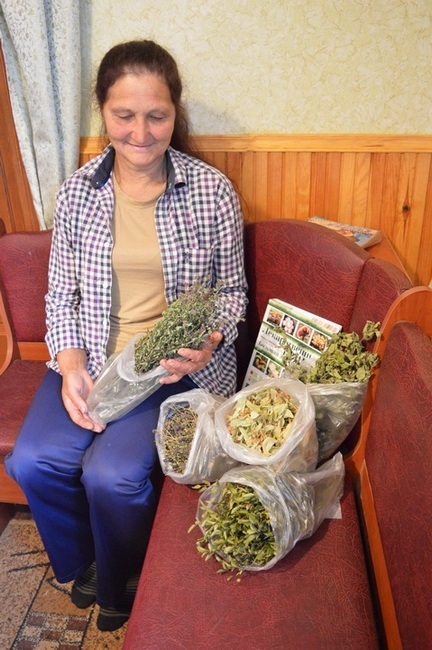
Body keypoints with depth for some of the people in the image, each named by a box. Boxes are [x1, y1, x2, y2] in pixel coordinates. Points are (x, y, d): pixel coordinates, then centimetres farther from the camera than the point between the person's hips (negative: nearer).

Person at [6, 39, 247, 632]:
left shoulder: (213, 191, -6)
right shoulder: (77, 191, 1)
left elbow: (232, 289, 2)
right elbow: (61, 293, 5)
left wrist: (209, 343, -18)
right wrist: (71, 364, -11)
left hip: (178, 361, -3)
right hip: (94, 356, 4)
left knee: (112, 473, -20)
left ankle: (121, 589, 18)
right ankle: (82, 565, 22)